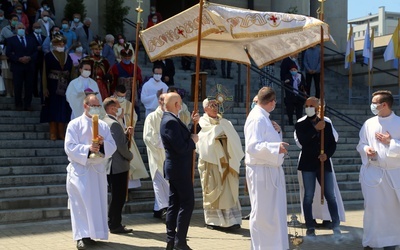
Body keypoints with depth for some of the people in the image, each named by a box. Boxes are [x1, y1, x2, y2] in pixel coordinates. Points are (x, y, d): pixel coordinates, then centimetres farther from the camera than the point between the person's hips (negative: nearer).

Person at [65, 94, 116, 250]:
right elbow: (70, 147, -10)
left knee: (97, 202, 5)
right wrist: (88, 149, -23)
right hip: (80, 169, -4)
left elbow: (112, 146, 4)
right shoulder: (75, 124, -2)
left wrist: (103, 144, -16)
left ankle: (92, 233, 15)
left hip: (98, 169, 4)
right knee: (81, 203, -6)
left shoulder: (103, 126, 11)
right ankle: (81, 237, -3)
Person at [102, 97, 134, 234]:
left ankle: (113, 223, 23)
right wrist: (130, 156, -6)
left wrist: (126, 134, 6)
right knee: (118, 197, -3)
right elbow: (121, 146, -22)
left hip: (110, 166, 10)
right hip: (118, 166, -10)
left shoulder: (104, 122, 14)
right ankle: (115, 225, 3)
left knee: (116, 196, 17)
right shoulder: (114, 124, -17)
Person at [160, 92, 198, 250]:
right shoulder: (171, 121, -20)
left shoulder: (169, 119, 12)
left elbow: (184, 136, 13)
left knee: (174, 204, 12)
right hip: (179, 169, -10)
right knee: (187, 203, -5)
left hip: (174, 169, 10)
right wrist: (193, 140, -8)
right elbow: (181, 147, -25)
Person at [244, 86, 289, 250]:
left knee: (274, 211, 16)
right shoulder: (257, 118, -16)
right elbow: (252, 146, -25)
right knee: (262, 212, -3)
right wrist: (276, 147, -36)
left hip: (271, 170, 10)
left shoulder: (264, 117, 14)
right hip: (261, 171, -10)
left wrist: (277, 132, 4)